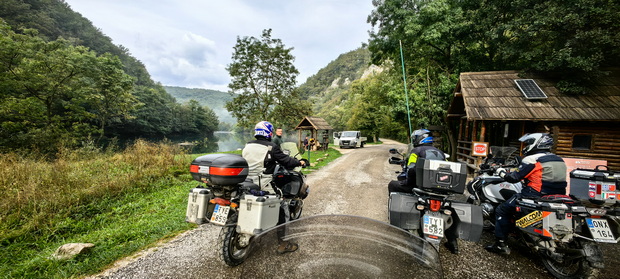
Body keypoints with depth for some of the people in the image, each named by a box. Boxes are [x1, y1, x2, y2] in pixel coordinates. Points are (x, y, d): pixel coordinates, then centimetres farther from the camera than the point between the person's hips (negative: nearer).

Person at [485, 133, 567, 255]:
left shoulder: (532, 159, -11)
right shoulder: (559, 160, 14)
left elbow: (515, 177, -13)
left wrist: (502, 172, 5)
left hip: (535, 195, -9)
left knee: (502, 210, 0)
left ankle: (500, 244, -2)